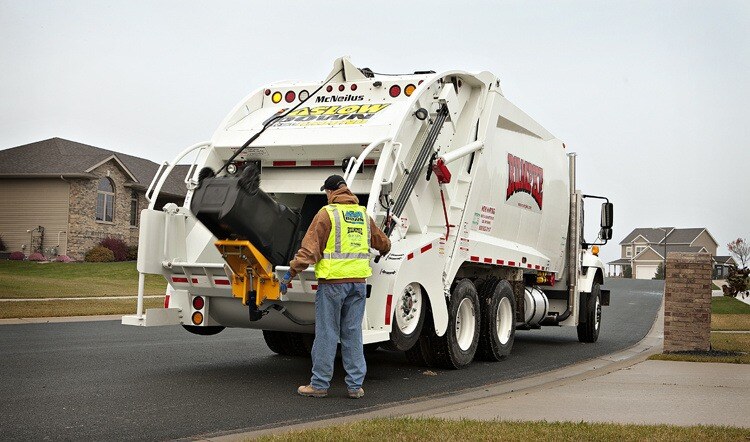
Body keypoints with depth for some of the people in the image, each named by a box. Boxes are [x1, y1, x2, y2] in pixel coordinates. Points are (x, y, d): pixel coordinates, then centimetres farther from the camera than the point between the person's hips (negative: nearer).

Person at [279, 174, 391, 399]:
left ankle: (319, 384, 6)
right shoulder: (363, 214, 13)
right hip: (358, 281, 5)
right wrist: (383, 252, 49)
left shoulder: (327, 214, -6)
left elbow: (309, 248, -11)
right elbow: (383, 243, 26)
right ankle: (355, 385, 10)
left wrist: (291, 273, -6)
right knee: (353, 334, 10)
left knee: (326, 334, 0)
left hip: (332, 281, -5)